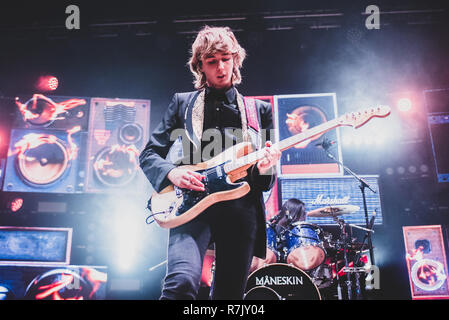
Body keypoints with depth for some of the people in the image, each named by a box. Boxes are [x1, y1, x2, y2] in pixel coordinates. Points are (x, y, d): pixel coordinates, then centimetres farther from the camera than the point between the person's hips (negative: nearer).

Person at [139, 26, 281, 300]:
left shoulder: (260, 110, 17)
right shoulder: (183, 103, 14)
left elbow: (267, 183, 17)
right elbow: (149, 155, 12)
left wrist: (265, 168, -7)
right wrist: (171, 172, -10)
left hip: (242, 208, 3)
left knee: (230, 294, 6)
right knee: (183, 283, -28)